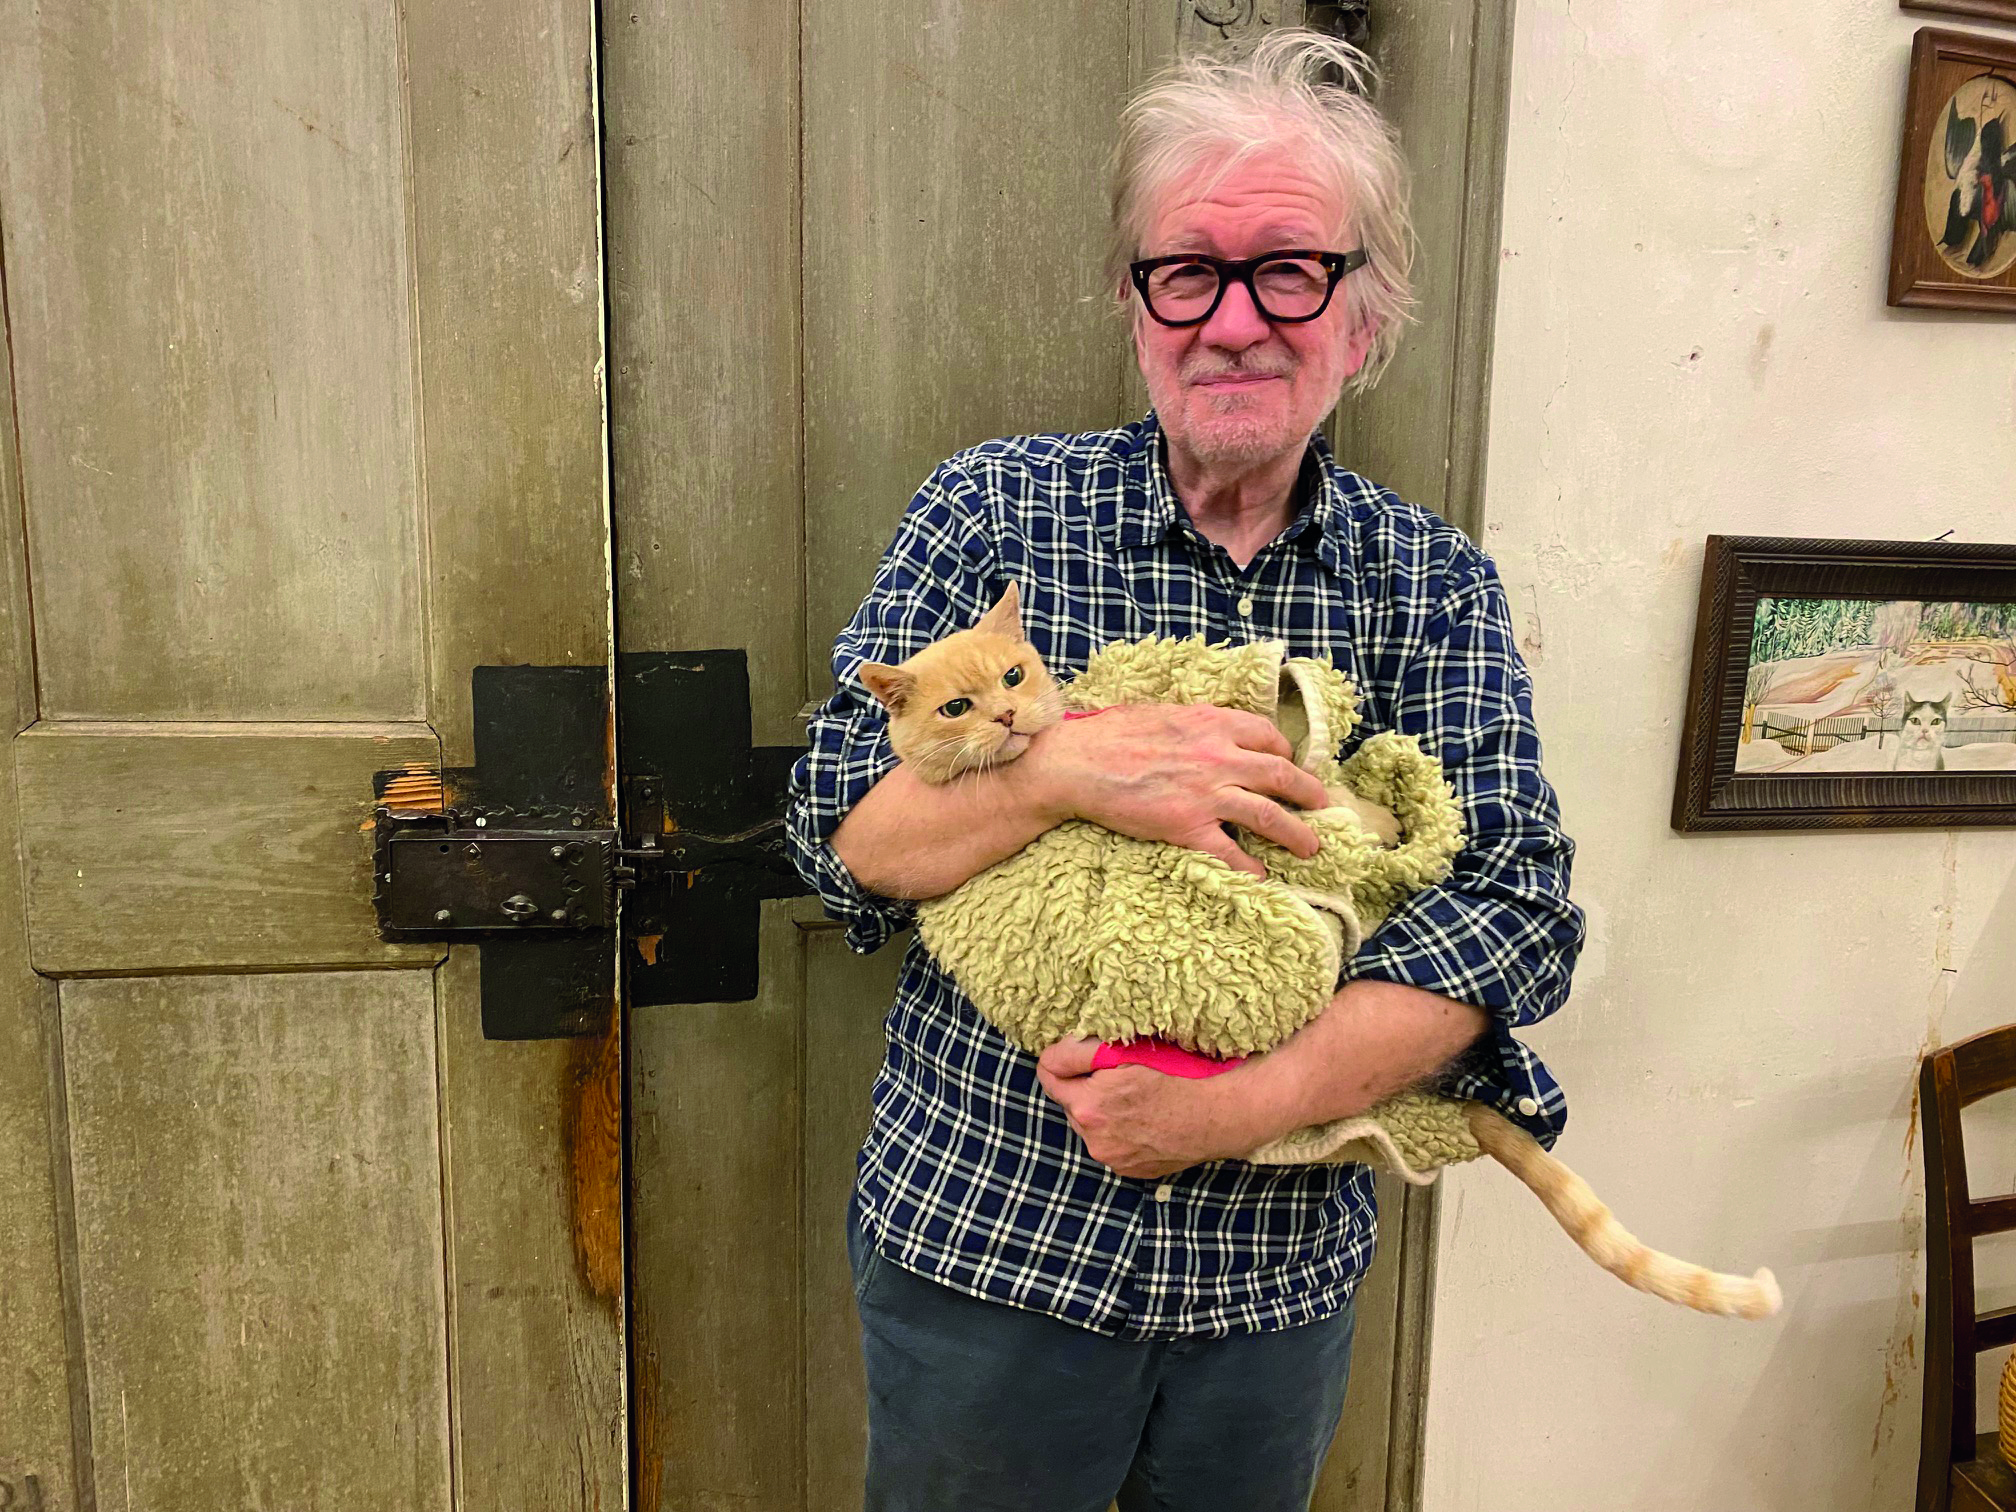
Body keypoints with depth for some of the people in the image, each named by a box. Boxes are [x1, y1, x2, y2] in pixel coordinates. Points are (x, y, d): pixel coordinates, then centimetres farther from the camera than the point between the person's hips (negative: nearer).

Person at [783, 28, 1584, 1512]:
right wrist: (1066, 767, -29)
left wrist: (1244, 1105, -23)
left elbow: (1518, 903, -11)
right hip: (980, 1244, -1)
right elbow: (841, 833, -10)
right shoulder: (993, 508, -7)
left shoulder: (1434, 580, -3)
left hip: (1283, 1268, 2)